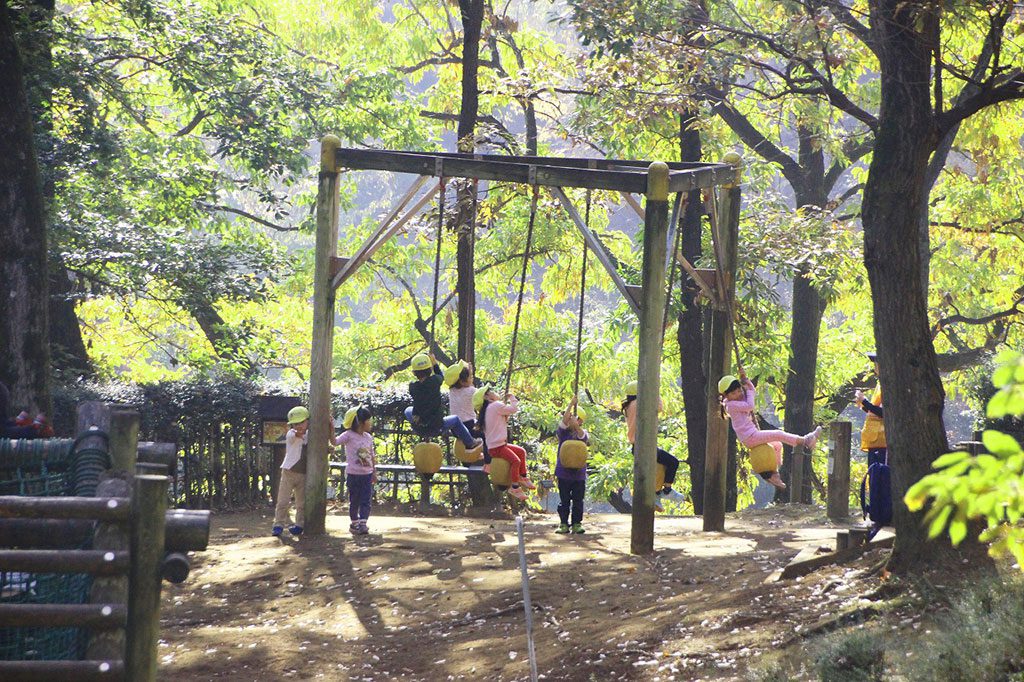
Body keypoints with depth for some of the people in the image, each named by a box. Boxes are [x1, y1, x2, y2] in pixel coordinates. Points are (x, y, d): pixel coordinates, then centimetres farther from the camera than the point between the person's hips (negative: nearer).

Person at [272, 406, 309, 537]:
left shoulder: (310, 435, 7)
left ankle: (299, 525, 15)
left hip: (304, 473, 4)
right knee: (283, 501, -5)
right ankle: (278, 524, 1)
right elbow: (298, 434, -32)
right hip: (289, 472, -4)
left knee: (302, 503, 6)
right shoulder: (291, 434, -10)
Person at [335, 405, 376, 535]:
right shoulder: (349, 435, -10)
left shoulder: (368, 437, 6)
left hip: (367, 474, 4)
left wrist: (374, 472, 13)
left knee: (366, 500, -3)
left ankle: (362, 524, -4)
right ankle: (354, 523, 20)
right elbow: (335, 442, -21)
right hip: (353, 474, -4)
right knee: (354, 501, 7)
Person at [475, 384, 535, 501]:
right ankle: (514, 488, -17)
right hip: (496, 447, -11)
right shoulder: (495, 405, -14)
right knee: (516, 460, -23)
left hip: (499, 443, 11)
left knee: (521, 451, 16)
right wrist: (512, 398, 6)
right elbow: (513, 409, -13)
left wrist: (506, 402, 12)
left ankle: (522, 478, 22)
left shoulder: (490, 408, 17)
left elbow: (504, 420, 21)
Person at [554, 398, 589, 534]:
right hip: (563, 473, -1)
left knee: (578, 501, 4)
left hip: (579, 473, 1)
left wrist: (576, 426, -37)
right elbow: (564, 420, -17)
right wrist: (571, 404, -20)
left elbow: (584, 437, -20)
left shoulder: (582, 433, 4)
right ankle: (564, 524, 9)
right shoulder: (563, 432, 1)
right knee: (564, 501, 4)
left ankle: (577, 524, 10)